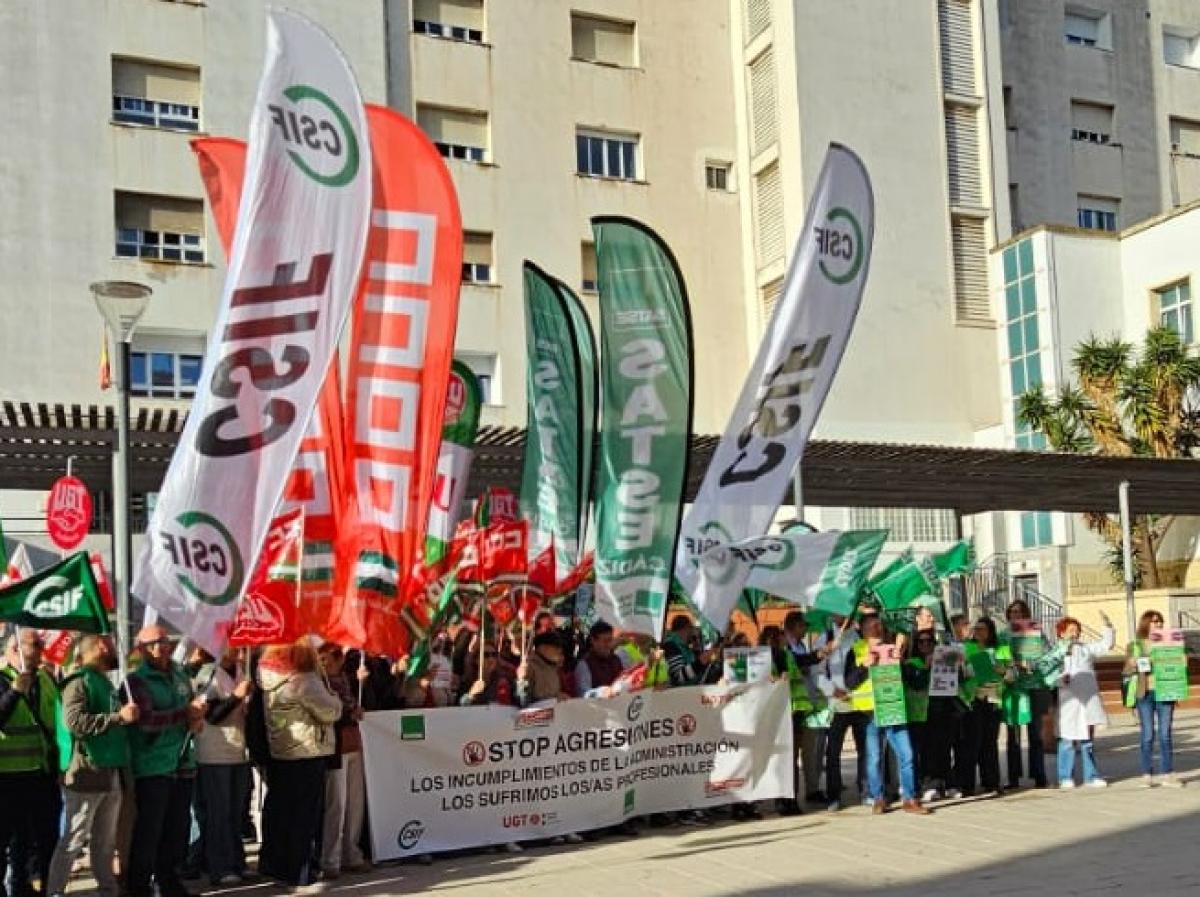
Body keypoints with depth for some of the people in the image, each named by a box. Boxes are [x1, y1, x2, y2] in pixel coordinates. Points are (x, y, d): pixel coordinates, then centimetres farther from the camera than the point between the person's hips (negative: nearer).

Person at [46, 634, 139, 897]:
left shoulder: (104, 681, 20)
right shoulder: (80, 681, -9)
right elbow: (74, 721, -24)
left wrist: (130, 716, 20)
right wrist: (119, 716, -22)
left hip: (110, 770, 9)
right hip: (87, 771, -9)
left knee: (106, 841, 13)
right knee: (74, 840, -6)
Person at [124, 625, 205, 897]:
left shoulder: (180, 675, 12)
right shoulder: (136, 680, -7)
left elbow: (194, 708, 25)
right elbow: (146, 719, -21)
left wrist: (199, 720, 2)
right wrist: (185, 713, -16)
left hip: (183, 764, 6)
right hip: (152, 766, -6)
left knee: (178, 829, 13)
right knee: (148, 831, -1)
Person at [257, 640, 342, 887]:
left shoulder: (269, 675, 1)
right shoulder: (304, 681, -20)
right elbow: (331, 712, -14)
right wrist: (332, 697, 5)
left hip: (277, 753, 7)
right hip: (307, 754, -7)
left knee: (278, 812, 15)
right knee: (303, 816, 2)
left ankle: (272, 864, 23)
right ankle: (297, 872, 7)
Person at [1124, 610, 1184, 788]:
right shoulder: (1134, 645, 7)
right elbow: (1126, 671, 7)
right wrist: (1134, 665, -13)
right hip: (1144, 693, -2)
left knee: (1165, 734, 1)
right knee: (1147, 734, -2)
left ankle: (1167, 774, 4)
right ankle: (1146, 775, 3)